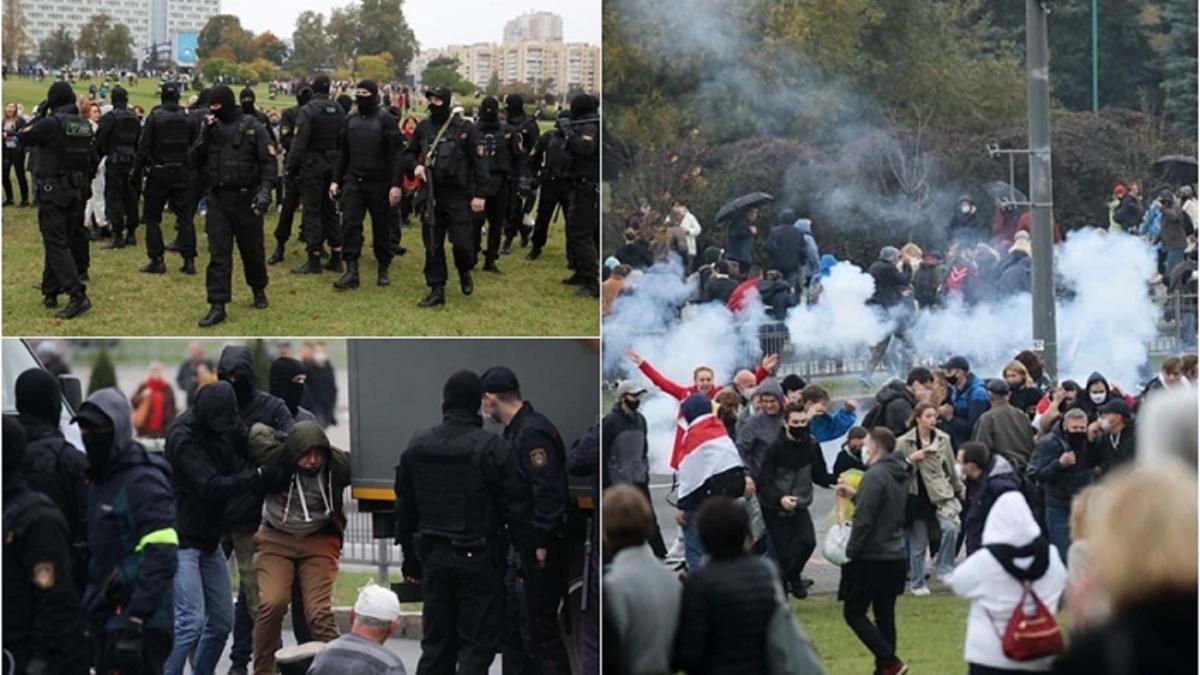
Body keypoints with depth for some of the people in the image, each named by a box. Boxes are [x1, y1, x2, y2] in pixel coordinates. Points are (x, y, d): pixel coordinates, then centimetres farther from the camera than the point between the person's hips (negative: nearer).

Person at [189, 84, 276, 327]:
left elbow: (268, 161, -8)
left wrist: (265, 190, -20)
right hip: (218, 198, 3)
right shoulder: (212, 128, 8)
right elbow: (195, 160, 6)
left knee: (252, 250, 11)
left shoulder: (253, 127, -5)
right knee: (218, 255, -2)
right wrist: (205, 136, -8)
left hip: (246, 198, -3)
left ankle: (258, 290, 34)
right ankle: (217, 306, -3)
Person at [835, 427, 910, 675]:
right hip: (895, 557, 9)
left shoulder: (875, 475, -18)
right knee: (884, 614, 13)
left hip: (872, 558, -9)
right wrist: (855, 495, 18)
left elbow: (864, 519, -21)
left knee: (853, 613, -2)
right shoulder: (900, 476, 11)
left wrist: (850, 552, -14)